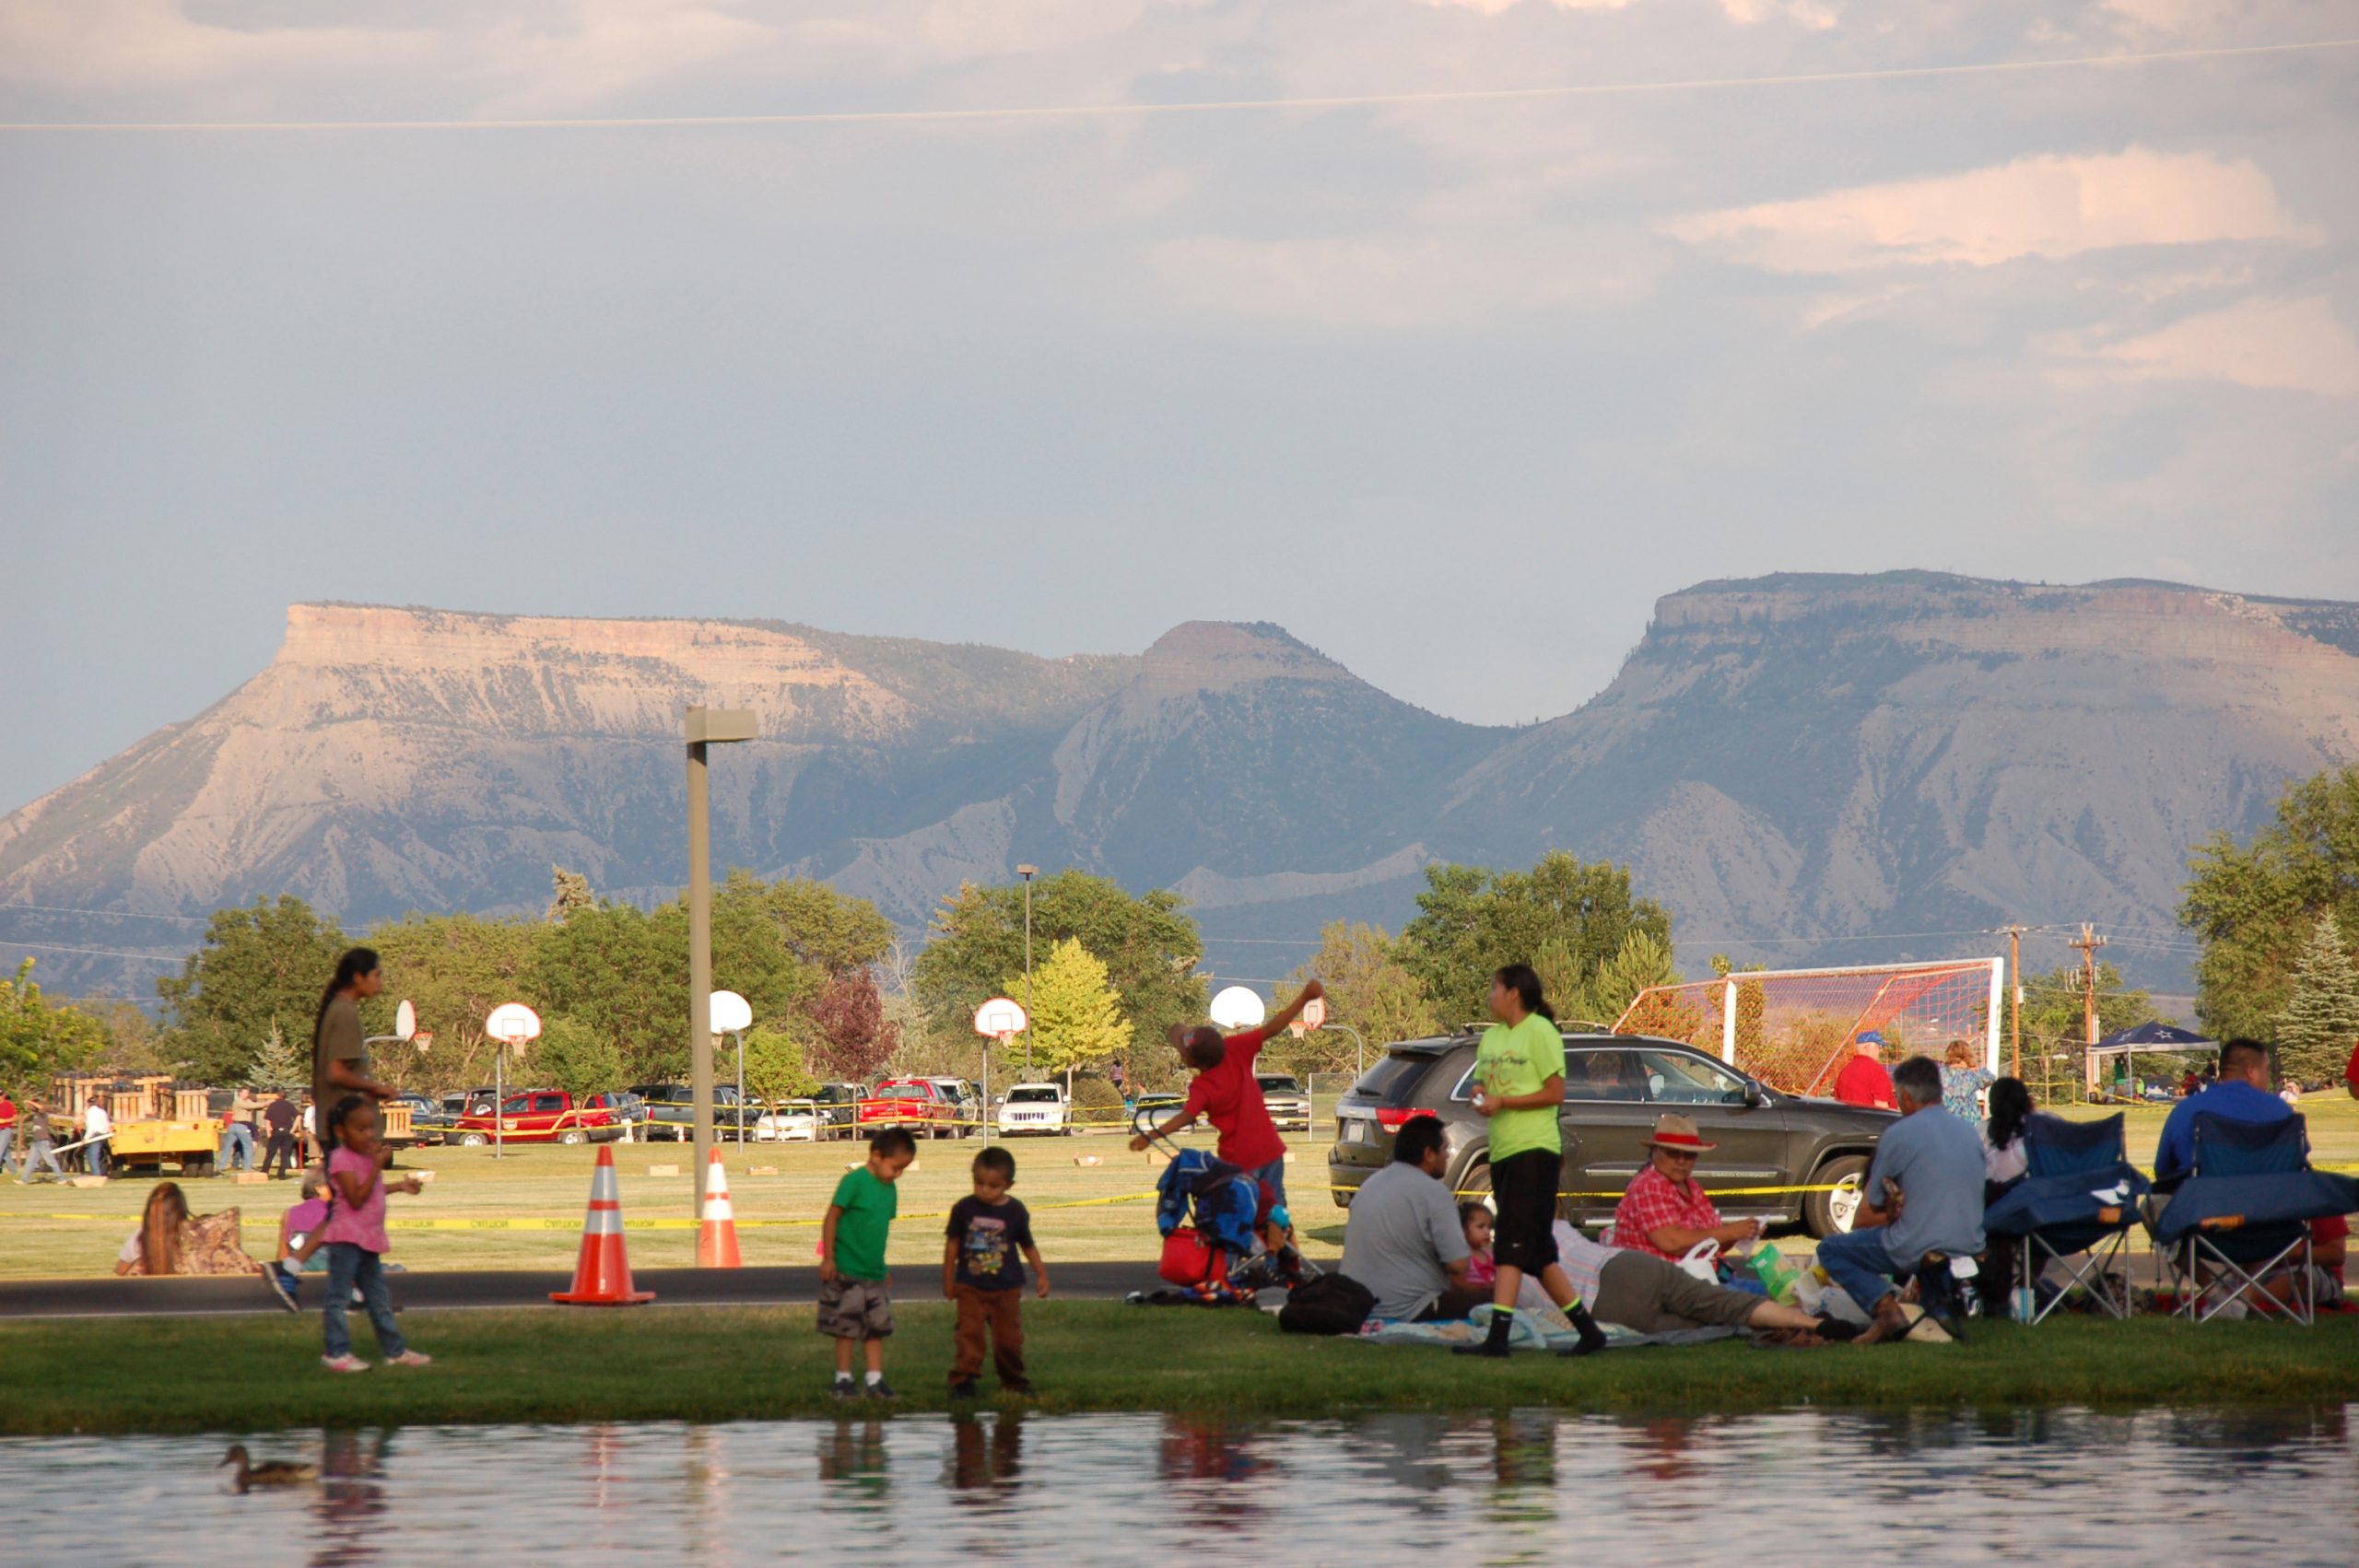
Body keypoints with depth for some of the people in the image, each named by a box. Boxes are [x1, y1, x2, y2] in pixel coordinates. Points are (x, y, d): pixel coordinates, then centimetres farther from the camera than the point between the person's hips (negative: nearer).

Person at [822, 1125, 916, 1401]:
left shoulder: (889, 1189, 9)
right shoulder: (855, 1181, -13)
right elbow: (831, 1219, -12)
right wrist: (828, 1258, -14)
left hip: (875, 1273, 7)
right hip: (847, 1272, -7)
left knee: (877, 1327, 6)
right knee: (847, 1327, 0)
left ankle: (875, 1380, 10)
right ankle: (843, 1380, 7)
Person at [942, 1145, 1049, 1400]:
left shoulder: (1015, 1211, -1)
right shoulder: (964, 1209, -3)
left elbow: (1028, 1245, 13)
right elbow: (953, 1244, 7)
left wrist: (1041, 1274, 14)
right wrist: (948, 1279, 11)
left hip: (1007, 1289, 1)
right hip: (970, 1288, -1)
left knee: (1009, 1338, 4)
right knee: (969, 1334, -11)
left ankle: (1013, 1382, 20)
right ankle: (963, 1381, -8)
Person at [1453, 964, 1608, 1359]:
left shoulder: (1540, 1032, -7)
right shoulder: (1492, 1037, 17)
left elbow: (1555, 1093, -11)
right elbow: (1482, 1084, 23)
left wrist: (1502, 1102, -16)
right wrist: (1480, 1096, 0)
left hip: (1534, 1149, -9)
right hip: (1503, 1150, 9)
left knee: (1511, 1245, -16)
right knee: (1537, 1253, 9)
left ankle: (1498, 1337, -22)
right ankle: (1588, 1330, 16)